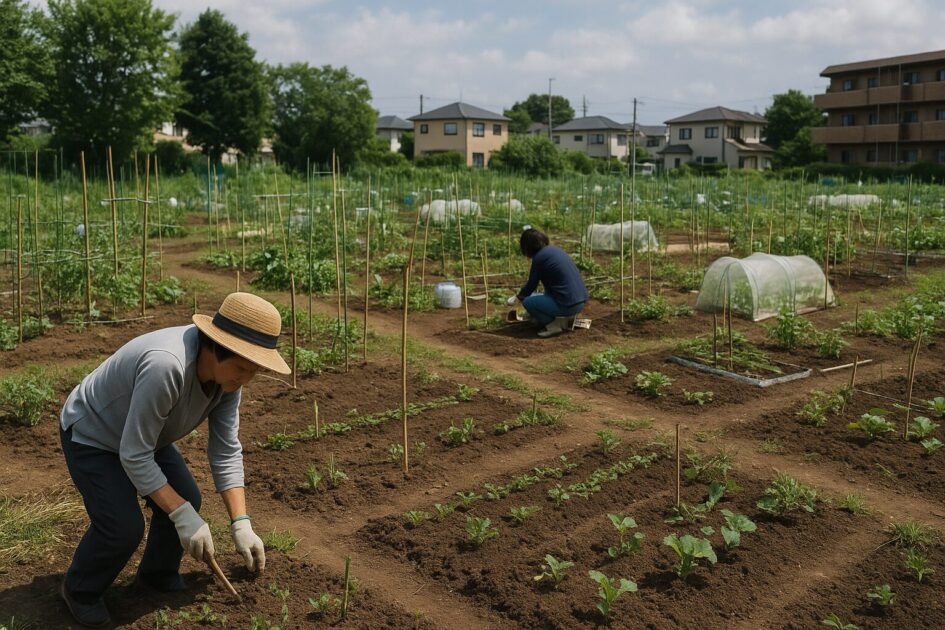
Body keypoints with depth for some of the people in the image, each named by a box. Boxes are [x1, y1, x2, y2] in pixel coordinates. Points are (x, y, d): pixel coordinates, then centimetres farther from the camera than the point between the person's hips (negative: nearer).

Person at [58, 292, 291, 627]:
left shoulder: (227, 370, -17)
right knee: (123, 527, -16)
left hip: (141, 432, 7)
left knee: (186, 500, -3)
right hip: (91, 434, -7)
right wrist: (183, 516, -30)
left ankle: (159, 575, 25)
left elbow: (226, 451, -9)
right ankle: (81, 588, 14)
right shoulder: (165, 365, -42)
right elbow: (134, 455, -34)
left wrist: (241, 524, -12)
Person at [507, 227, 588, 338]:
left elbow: (531, 285, 1)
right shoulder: (554, 249, 15)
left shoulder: (539, 257, -9)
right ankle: (565, 318, 14)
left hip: (569, 304, -9)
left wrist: (517, 298, 20)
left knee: (528, 302, 0)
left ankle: (554, 325, -2)